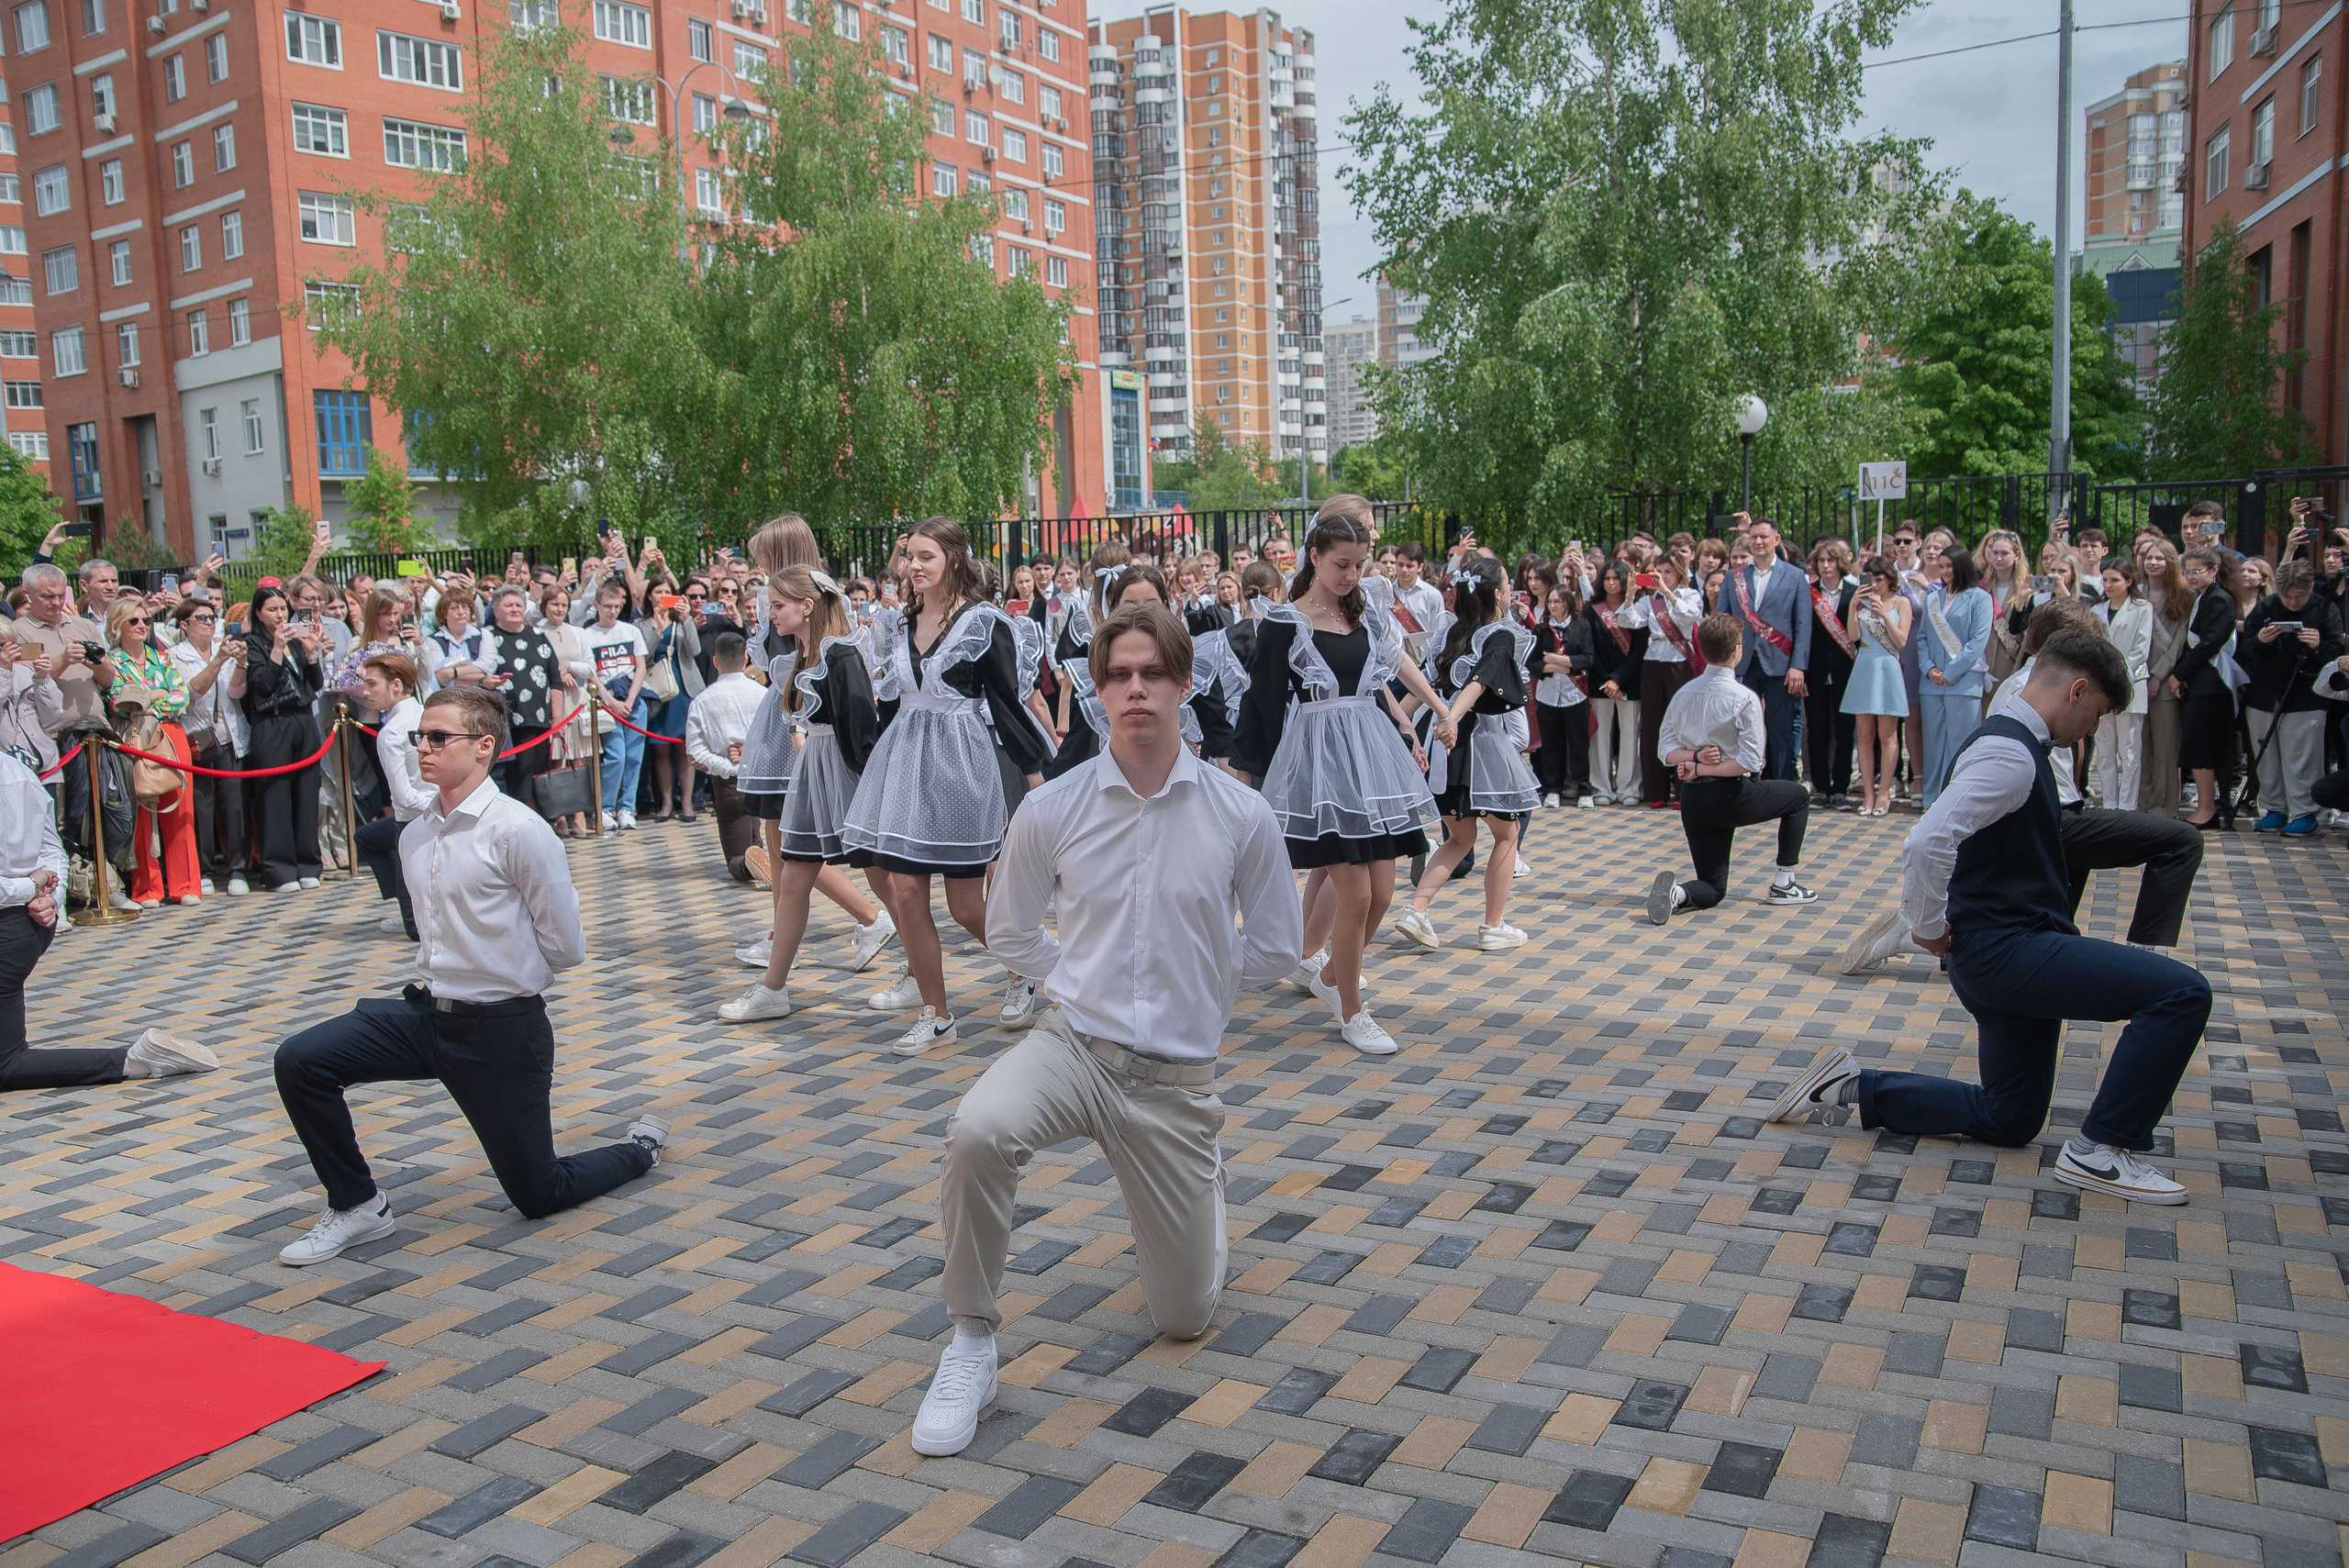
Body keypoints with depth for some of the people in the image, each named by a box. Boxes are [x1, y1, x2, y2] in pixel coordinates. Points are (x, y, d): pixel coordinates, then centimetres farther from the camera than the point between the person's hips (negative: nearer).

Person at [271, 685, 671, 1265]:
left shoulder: (518, 831, -17)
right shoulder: (414, 837, 6)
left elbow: (566, 947, -12)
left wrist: (502, 980, 0)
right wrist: (437, 980, 7)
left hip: (502, 1027, -6)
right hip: (426, 1012, 6)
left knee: (540, 1197, 5)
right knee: (300, 1061, -11)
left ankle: (641, 1146, 35)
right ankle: (357, 1207, 7)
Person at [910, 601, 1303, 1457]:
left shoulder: (1242, 817, -6)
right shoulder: (1052, 810, -4)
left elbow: (1276, 947, 9)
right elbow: (1009, 929, 13)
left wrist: (1190, 976, 6)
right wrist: (1084, 978, 5)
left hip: (1176, 1078, 1)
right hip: (1070, 1044, 0)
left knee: (1185, 1317, 10)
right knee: (978, 1130, -36)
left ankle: (1193, 1191, 44)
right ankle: (970, 1346, -15)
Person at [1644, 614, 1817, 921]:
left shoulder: (1684, 693, 4)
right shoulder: (1746, 698, -13)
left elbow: (1666, 749, 6)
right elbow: (1750, 761, -17)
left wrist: (1695, 756, -8)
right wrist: (1701, 768, -10)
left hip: (1692, 798, 5)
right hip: (1733, 796, -5)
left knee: (1713, 889, 15)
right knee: (1799, 795, 26)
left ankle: (1676, 892, -19)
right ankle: (1783, 884, 24)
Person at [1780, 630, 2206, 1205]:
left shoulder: (2014, 743, 14)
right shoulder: (2010, 754, -18)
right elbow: (1928, 843, -32)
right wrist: (1930, 928, -18)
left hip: (2010, 948, 10)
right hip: (2007, 948, -10)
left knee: (2009, 1120, 18)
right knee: (2183, 992, -18)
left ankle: (1852, 1085, 18)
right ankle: (2100, 1151, -10)